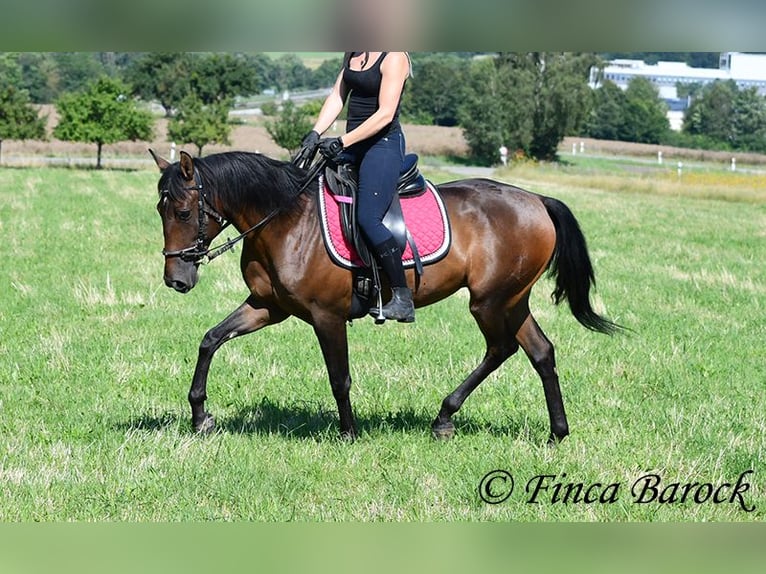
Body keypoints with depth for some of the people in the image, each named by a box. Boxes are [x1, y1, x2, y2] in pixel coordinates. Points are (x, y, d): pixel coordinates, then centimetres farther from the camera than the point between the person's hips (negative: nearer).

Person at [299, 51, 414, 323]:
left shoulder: (394, 57, -13)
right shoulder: (353, 54, 13)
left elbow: (385, 114, -19)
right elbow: (337, 96, 13)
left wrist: (342, 142, -22)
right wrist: (315, 133, -2)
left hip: (384, 143, -9)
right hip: (352, 144, 9)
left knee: (367, 217, -22)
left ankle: (403, 300, -19)